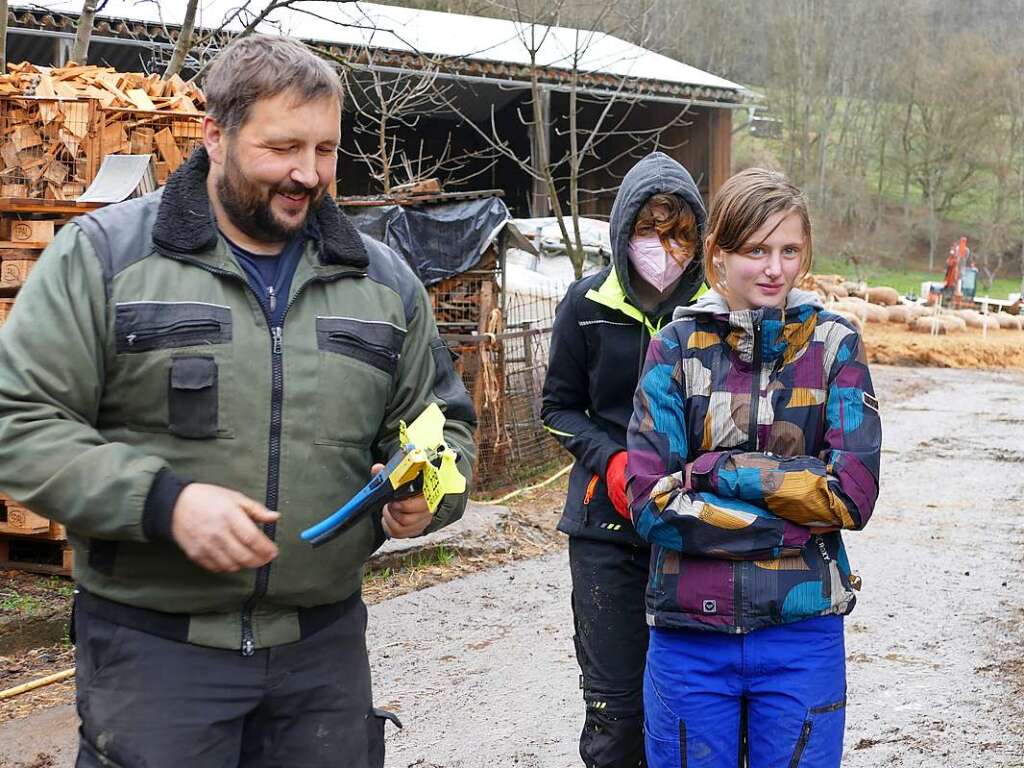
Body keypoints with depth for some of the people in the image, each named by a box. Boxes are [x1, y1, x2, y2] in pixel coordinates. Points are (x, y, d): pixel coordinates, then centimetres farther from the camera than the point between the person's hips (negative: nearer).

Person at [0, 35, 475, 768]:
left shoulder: (384, 281, 8)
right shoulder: (104, 254, -4)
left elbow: (442, 425, 17)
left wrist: (424, 493, -7)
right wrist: (163, 502, -20)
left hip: (325, 645, 4)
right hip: (152, 644, -3)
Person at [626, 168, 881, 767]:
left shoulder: (834, 345, 0)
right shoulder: (678, 346, -1)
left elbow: (854, 494, -10)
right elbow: (651, 501, -9)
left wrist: (717, 470, -14)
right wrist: (790, 525, -14)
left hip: (802, 632, 0)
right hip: (689, 633, 0)